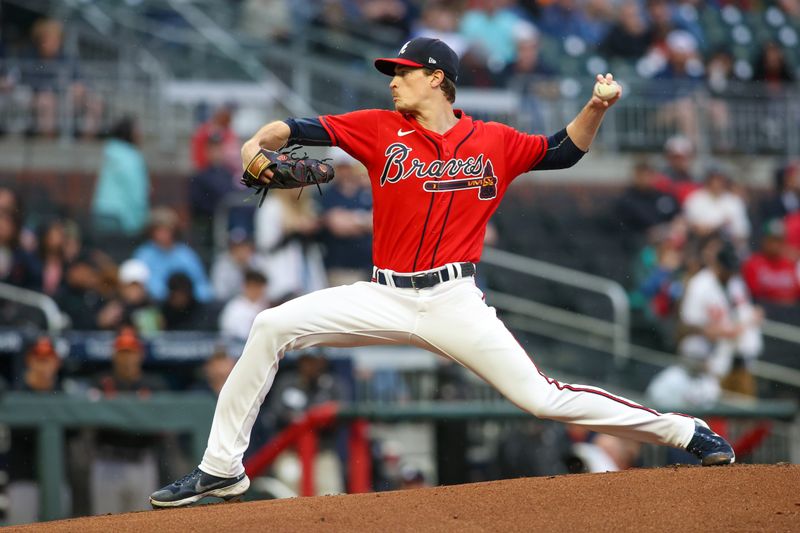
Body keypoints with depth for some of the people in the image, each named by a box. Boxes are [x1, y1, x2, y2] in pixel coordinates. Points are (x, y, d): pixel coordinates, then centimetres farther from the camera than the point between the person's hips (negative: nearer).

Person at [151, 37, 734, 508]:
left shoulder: (494, 142, 4)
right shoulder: (380, 129, 4)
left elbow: (564, 151, 13)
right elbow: (302, 129, -3)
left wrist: (596, 109, -5)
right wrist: (258, 142, -23)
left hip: (455, 302, -2)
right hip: (386, 298, 2)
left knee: (542, 398, -10)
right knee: (273, 326, -14)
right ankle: (221, 470, -6)